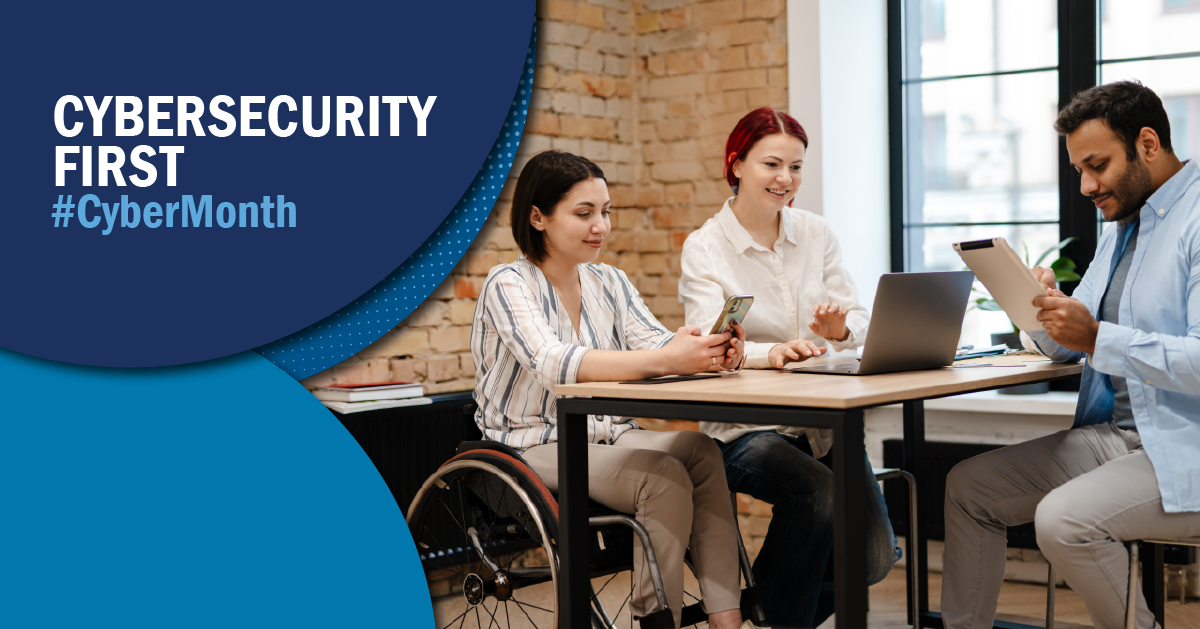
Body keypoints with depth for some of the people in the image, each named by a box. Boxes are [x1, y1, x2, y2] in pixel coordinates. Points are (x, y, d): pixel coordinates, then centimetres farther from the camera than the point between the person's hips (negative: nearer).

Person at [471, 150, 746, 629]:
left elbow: (654, 344, -2)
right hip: (535, 446, -5)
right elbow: (555, 364, -27)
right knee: (664, 475, -29)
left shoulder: (610, 283, 12)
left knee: (701, 450, -25)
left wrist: (710, 353, -26)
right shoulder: (508, 284, -10)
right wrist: (665, 360, -38)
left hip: (608, 438, 6)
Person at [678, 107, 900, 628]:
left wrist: (842, 328, -19)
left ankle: (772, 583, 20)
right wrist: (770, 353, -38)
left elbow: (860, 322, 6)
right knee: (817, 491, -33)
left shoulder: (817, 234, 10)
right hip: (745, 426, -4)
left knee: (874, 558, -10)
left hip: (822, 420, 5)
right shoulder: (704, 248, -4)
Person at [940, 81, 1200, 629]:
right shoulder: (1121, 224, 17)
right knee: (968, 487, 4)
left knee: (1063, 519, -29)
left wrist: (1097, 338, -28)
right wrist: (1045, 308, -4)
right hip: (1113, 435, 9)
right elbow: (1064, 348, 18)